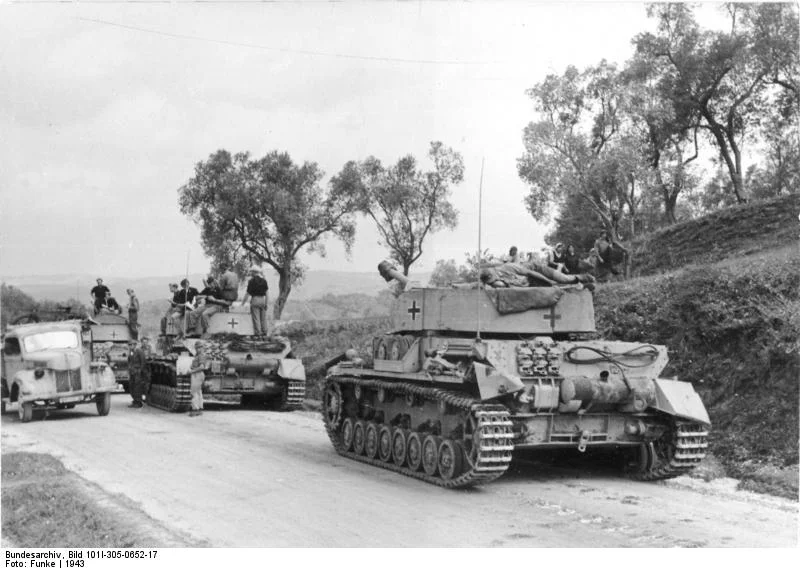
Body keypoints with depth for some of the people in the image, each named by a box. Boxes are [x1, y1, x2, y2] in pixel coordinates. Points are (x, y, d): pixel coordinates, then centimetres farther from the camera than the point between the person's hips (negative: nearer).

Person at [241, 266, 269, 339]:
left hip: (255, 300, -6)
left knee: (256, 318, -1)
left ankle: (257, 333, -1)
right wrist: (266, 303, 12)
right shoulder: (264, 280, 7)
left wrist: (243, 302, -2)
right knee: (263, 318, 12)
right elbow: (266, 292, 7)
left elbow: (248, 293, -10)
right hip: (263, 299, 6)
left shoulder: (252, 281, -9)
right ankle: (264, 333, 15)